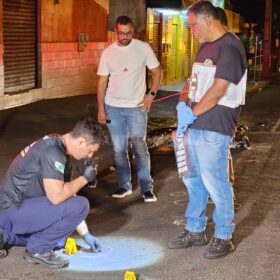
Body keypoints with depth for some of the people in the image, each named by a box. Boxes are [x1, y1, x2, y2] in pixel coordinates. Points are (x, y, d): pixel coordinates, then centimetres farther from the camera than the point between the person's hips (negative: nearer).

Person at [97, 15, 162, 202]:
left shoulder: (143, 48, -4)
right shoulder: (108, 52, 1)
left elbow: (157, 71, 3)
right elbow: (102, 82, 4)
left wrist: (151, 94, -9)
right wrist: (101, 109, 0)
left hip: (136, 107, -2)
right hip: (113, 107, 3)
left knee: (140, 147, -2)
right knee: (119, 149, 9)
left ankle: (147, 188, 5)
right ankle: (124, 185, 19)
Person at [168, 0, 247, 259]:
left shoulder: (230, 47, -14)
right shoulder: (205, 47, 15)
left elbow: (217, 91, -20)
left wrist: (191, 114, -15)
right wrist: (182, 103, -1)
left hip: (213, 129, -9)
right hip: (194, 126, 9)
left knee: (215, 184, -1)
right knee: (193, 180, 16)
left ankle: (224, 237, 14)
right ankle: (195, 230, 30)